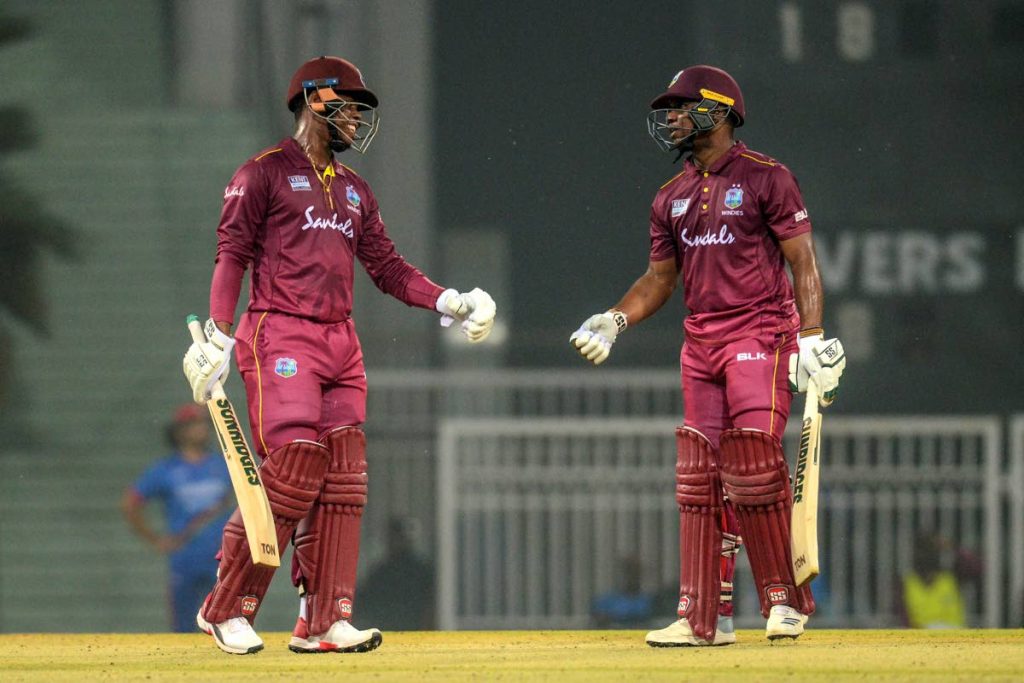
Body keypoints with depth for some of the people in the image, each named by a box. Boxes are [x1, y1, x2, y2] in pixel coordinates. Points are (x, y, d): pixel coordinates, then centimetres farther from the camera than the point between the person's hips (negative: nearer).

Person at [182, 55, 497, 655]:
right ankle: (227, 609, -7)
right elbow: (232, 255, -7)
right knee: (294, 465, -16)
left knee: (342, 480, -1)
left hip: (341, 345, 7)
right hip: (280, 337, -7)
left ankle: (325, 621, 0)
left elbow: (387, 267, 20)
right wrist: (219, 335, -17)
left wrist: (449, 302, 5)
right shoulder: (265, 173, 0)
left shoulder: (354, 190, 22)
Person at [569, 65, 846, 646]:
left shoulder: (765, 178, -3)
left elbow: (803, 262, -5)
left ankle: (786, 598, -4)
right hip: (701, 344, 6)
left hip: (760, 333, -6)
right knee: (700, 478, 2)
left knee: (754, 465, -15)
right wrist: (616, 320, 4)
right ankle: (704, 617, 4)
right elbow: (660, 278, 21)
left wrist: (812, 337, -14)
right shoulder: (673, 197, 16)